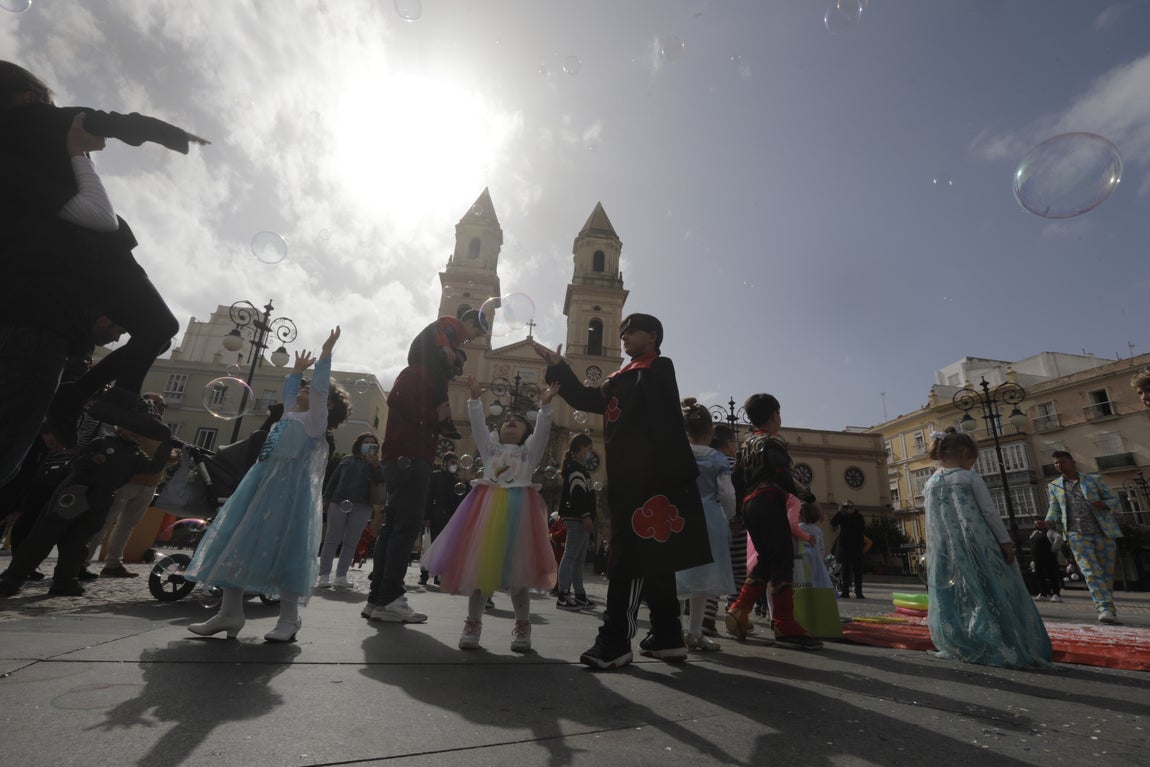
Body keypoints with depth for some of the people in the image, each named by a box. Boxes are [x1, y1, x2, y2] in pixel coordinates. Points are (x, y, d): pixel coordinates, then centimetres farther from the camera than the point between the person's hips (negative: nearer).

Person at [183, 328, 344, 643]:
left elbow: (320, 387, -11)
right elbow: (289, 392, 42)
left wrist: (325, 353, -11)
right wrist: (297, 369, 44)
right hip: (260, 482, 9)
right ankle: (230, 612, 12)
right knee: (238, 542, 5)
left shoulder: (314, 418, 2)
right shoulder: (289, 414, 23)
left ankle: (290, 617, -2)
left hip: (289, 488, -8)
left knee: (281, 546, -11)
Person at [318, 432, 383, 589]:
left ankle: (341, 576, 7)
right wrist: (326, 498, 6)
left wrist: (375, 465, -16)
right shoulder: (347, 459, 16)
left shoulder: (376, 464, 12)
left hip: (362, 507, -1)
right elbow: (334, 479, 15)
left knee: (350, 542, 2)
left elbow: (380, 481, -3)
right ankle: (324, 576, 2)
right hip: (339, 503, 1)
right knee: (332, 539, 0)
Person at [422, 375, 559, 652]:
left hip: (519, 509, -1)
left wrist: (544, 406, -11)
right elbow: (478, 424, 8)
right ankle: (473, 624, 19)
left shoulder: (530, 450, 17)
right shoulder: (490, 446, 20)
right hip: (487, 507, 2)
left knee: (517, 568, 1)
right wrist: (475, 398, -3)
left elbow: (542, 429, 2)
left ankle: (522, 627, 17)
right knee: (480, 564, 3)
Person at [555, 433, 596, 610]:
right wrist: (586, 515, -24)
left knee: (579, 559, 11)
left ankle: (579, 595, 16)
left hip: (578, 518, 11)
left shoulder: (576, 466, 23)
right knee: (571, 556, -10)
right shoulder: (576, 466, -8)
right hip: (577, 518, -11)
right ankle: (563, 596, -9)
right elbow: (577, 493, -20)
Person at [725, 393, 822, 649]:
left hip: (750, 507, 8)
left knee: (766, 560, 15)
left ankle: (739, 611, 9)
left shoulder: (745, 445, 20)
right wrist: (805, 493, -4)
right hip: (770, 505, -8)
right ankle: (785, 626, -7)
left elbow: (737, 482, 17)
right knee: (783, 561, -6)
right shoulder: (773, 441, -3)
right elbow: (781, 475, -16)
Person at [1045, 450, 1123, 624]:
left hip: (1103, 532, 1)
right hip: (1077, 534, -1)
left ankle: (1108, 606, 18)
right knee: (1091, 571, -14)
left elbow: (1114, 498, 11)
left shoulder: (1093, 479, 13)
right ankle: (1104, 608, -19)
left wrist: (1105, 505, -12)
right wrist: (1048, 522, -10)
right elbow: (1054, 509, 10)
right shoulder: (1054, 486, 14)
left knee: (1107, 572, 5)